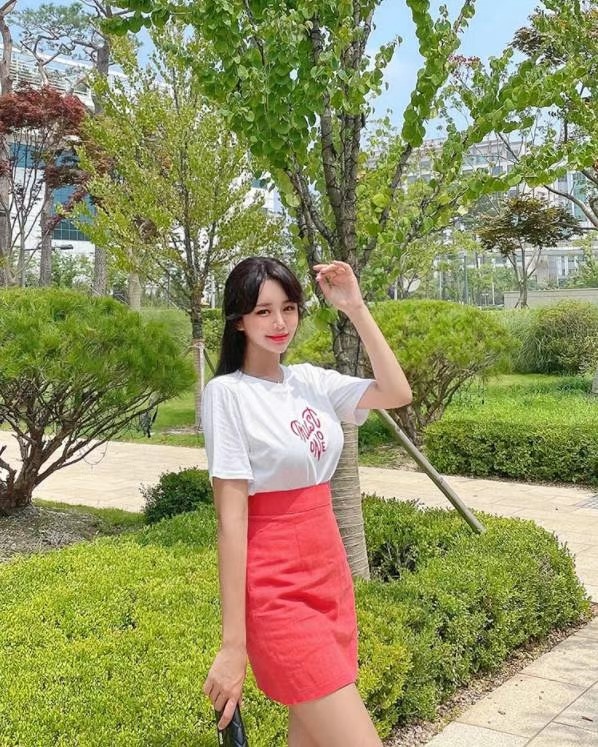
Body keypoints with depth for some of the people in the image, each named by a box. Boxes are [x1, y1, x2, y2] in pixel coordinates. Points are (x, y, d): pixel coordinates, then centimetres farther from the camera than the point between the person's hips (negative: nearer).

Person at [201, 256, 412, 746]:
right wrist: (233, 645, -16)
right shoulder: (227, 393, -12)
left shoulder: (312, 381, 6)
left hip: (330, 572, 7)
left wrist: (355, 308, -4)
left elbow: (397, 394, -1)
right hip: (275, 589, -7)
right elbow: (231, 520, -16)